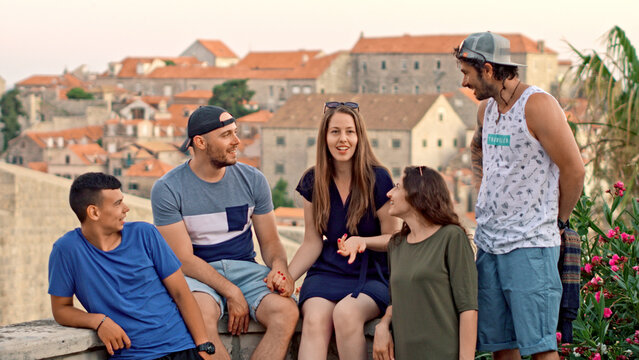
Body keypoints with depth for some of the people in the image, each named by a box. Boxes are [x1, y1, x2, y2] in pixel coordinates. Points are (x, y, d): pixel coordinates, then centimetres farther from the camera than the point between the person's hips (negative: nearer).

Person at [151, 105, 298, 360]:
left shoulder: (252, 180, 6)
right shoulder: (167, 189, -6)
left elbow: (269, 242, 11)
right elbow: (184, 258, -10)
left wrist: (279, 266, -14)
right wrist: (231, 292, -20)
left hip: (244, 268, 3)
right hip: (197, 273, -3)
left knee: (286, 311, -28)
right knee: (201, 315, -38)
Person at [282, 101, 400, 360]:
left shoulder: (378, 179, -3)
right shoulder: (313, 182, 7)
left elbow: (393, 238, 2)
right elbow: (312, 242, 8)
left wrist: (362, 241, -19)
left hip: (372, 275, -2)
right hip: (327, 272, 3)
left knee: (345, 313, -35)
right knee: (314, 320, -30)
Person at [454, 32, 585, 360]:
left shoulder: (537, 105, -12)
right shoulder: (486, 108, 12)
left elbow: (573, 170, -11)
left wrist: (557, 221, 0)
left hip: (530, 246, -7)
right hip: (488, 243, 8)